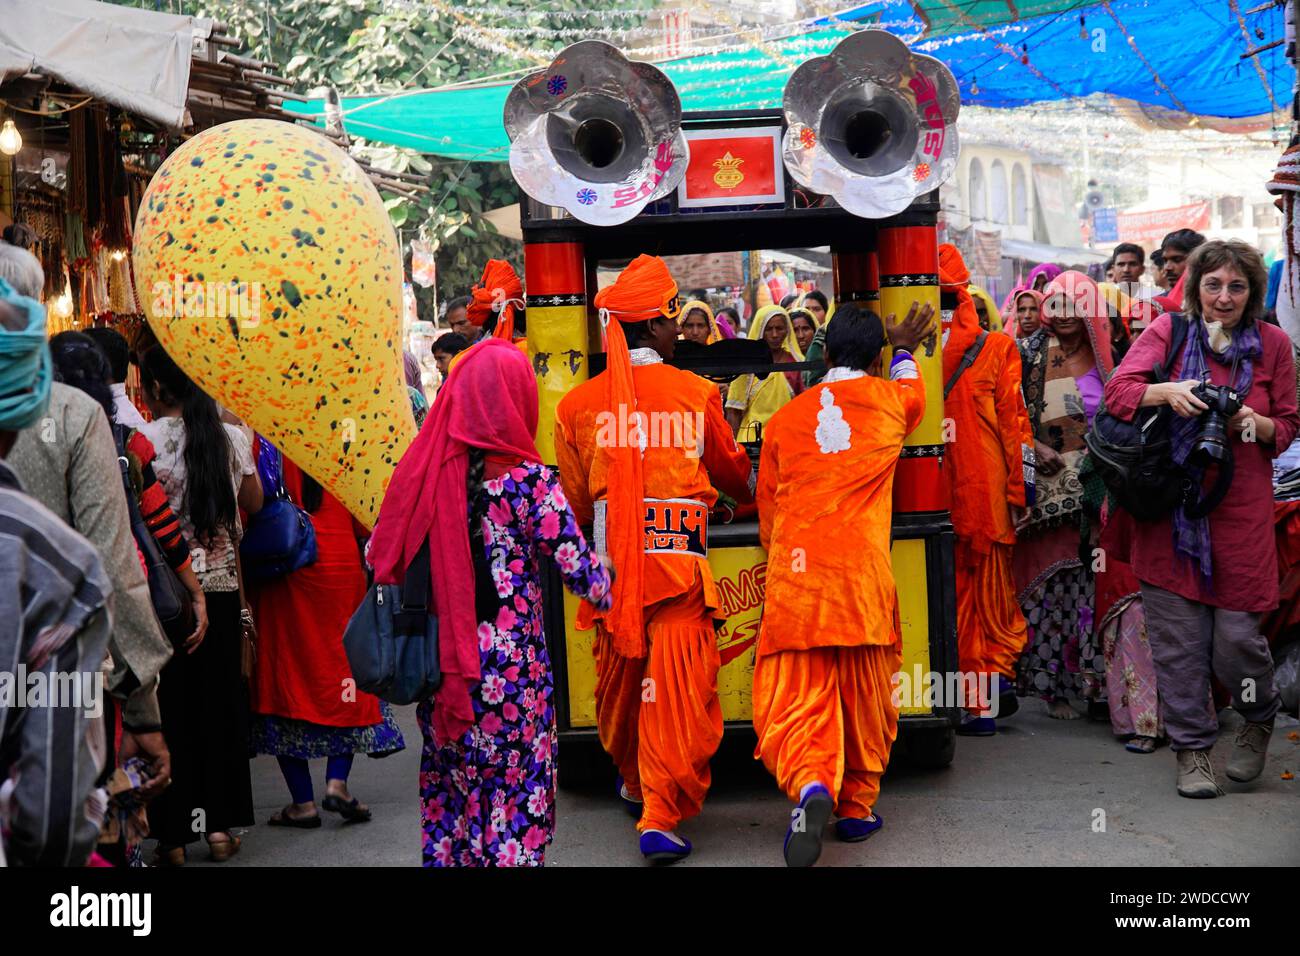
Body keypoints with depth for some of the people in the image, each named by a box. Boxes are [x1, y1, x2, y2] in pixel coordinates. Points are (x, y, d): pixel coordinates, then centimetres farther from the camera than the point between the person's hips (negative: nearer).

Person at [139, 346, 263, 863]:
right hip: (221, 587, 3)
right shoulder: (230, 436, 2)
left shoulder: (145, 439, -8)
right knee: (220, 702, 12)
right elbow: (254, 502, 11)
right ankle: (220, 825, 16)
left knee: (170, 708, 5)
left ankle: (174, 834, 10)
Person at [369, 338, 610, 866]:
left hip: (437, 665, 4)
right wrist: (603, 575, 10)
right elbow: (577, 568, -11)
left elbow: (379, 555, 5)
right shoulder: (528, 481, -13)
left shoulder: (421, 469, -1)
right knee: (516, 796, 9)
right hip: (511, 671, -4)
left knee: (448, 790, 19)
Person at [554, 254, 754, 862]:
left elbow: (574, 502, 9)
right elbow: (732, 470, 16)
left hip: (612, 569, 3)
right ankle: (661, 816, -2)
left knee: (620, 683, 18)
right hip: (679, 569, -3)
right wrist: (747, 494, 39)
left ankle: (634, 783, 39)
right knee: (677, 689, 0)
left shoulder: (579, 404, 1)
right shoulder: (697, 394, -2)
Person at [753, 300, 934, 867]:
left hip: (792, 575, 0)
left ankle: (810, 784, -28)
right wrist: (905, 349, 57)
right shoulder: (892, 400, 12)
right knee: (864, 698, 14)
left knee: (793, 700, -3)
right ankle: (856, 807, 23)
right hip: (863, 575, 0)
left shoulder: (784, 419, 14)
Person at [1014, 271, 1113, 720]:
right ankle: (1053, 682, 6)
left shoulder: (1105, 354, 10)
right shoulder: (1031, 353, 0)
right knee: (1053, 577, -3)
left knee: (1094, 577, 0)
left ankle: (1091, 676, 7)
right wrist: (1034, 447, -14)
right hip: (1049, 483, -3)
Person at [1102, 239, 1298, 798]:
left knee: (1236, 636, -2)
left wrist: (1254, 423, -10)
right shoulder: (1168, 331, 3)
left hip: (1242, 508, 0)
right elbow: (1118, 391, -5)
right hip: (1171, 506, 0)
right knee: (1177, 639, 2)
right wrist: (1165, 391, -24)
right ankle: (1192, 751, 17)